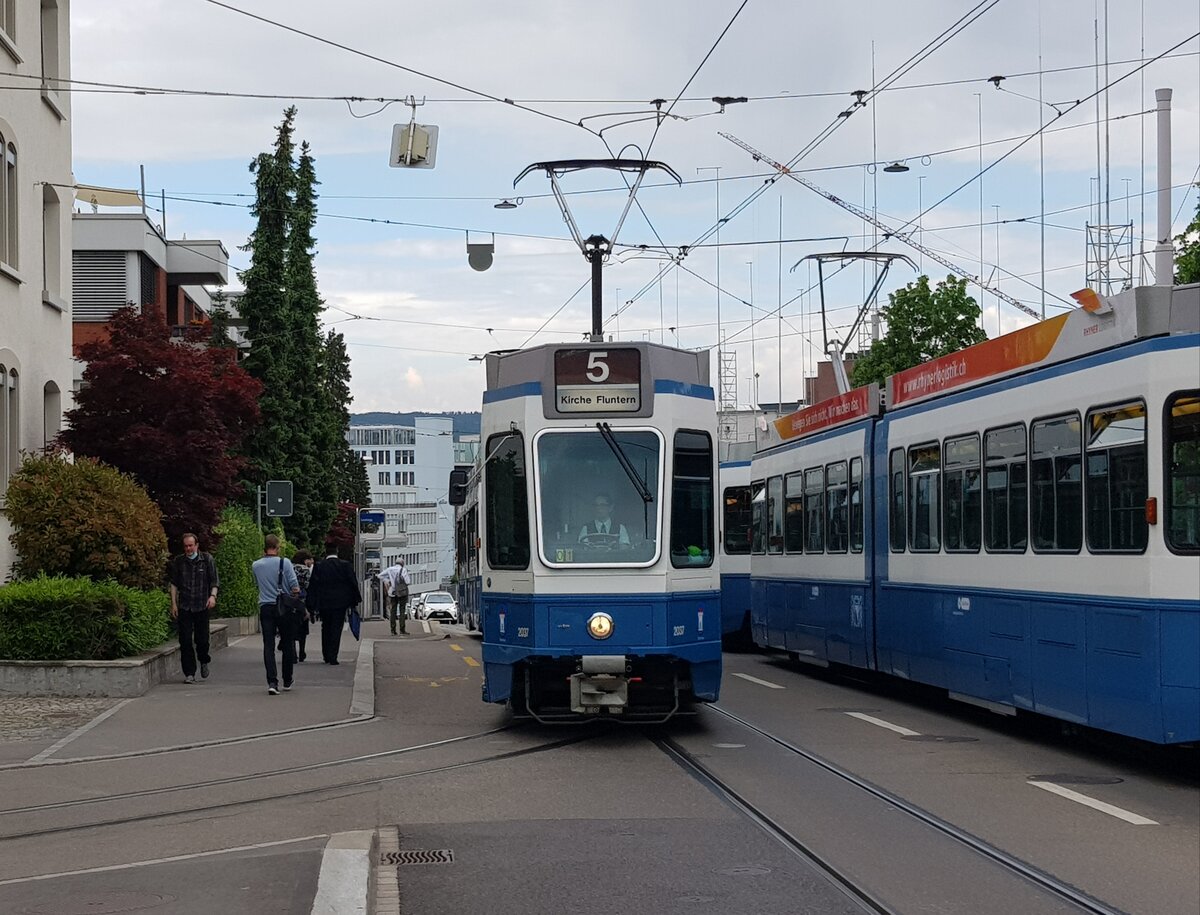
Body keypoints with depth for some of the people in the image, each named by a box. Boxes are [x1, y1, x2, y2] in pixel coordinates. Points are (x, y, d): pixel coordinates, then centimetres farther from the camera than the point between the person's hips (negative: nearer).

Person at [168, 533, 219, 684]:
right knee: (185, 641, -4)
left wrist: (213, 595, -13)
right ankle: (189, 673, 2)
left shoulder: (207, 559, 3)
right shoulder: (178, 562, 7)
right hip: (184, 607, 1)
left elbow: (214, 581, 4)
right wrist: (173, 603, 4)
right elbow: (174, 584, 11)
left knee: (202, 639, 0)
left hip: (202, 605, -1)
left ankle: (204, 661, 31)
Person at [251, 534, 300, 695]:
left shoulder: (256, 565, 2)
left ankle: (272, 682, -14)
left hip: (265, 608, 2)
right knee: (288, 644, 13)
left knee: (268, 645, -1)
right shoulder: (285, 563, -8)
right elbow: (294, 586, -9)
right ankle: (287, 681, 21)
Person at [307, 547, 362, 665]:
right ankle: (333, 657, -4)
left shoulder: (318, 566, -2)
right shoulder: (345, 565, -5)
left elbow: (312, 585, -3)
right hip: (340, 602, -2)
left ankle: (326, 656, 20)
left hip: (323, 603, 2)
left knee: (326, 628, 16)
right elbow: (353, 583, -4)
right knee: (336, 629, 2)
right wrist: (357, 599, 6)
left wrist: (312, 605, 0)